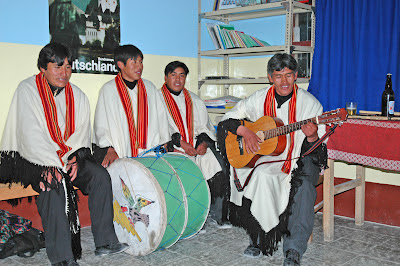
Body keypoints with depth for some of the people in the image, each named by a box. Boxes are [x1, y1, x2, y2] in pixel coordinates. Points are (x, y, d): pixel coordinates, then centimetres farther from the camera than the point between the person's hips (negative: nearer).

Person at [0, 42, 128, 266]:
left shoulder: (77, 95, 10)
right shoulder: (27, 90, -7)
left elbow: (82, 133, 6)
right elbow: (31, 136, -15)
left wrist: (75, 158, -14)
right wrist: (53, 164, -25)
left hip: (68, 156, 5)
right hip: (32, 158, -5)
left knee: (100, 175, -17)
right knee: (54, 185, -33)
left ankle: (105, 241, -14)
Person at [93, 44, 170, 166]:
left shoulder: (149, 88, 15)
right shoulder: (108, 89, 5)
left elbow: (161, 118, 13)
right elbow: (101, 126, 1)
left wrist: (165, 146, 3)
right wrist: (110, 149, -12)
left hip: (149, 153, 2)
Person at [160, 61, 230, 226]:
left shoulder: (195, 101, 21)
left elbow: (205, 126, 17)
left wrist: (204, 142, -4)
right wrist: (181, 143, -15)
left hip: (197, 146, 4)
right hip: (172, 148, -4)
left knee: (218, 168, -19)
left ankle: (217, 215, -7)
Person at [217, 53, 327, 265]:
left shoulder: (309, 103, -6)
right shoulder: (260, 99, 1)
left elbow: (318, 150, -5)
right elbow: (228, 119, 6)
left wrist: (312, 136, -29)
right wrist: (246, 132, -13)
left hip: (300, 159, -1)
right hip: (266, 155, 1)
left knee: (304, 186, -32)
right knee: (262, 176, -31)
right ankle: (258, 239, -15)